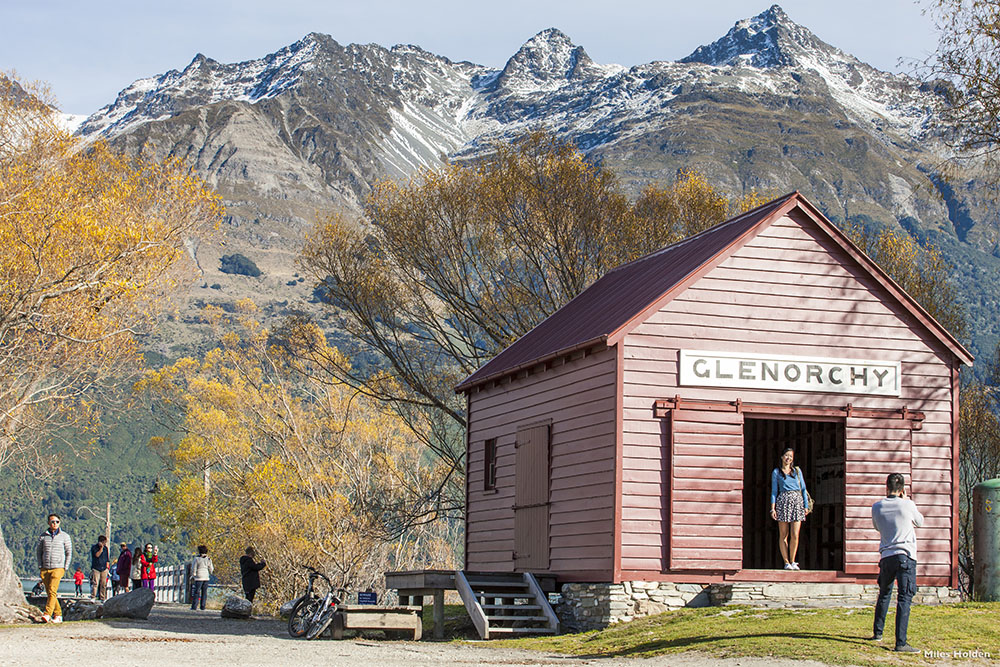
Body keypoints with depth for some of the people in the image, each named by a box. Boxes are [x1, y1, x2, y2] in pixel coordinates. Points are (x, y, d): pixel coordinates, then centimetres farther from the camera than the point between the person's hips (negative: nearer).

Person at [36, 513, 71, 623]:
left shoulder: (64, 536, 3)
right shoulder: (43, 536, 8)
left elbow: (69, 553, 6)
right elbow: (38, 551, 16)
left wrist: (65, 568, -1)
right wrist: (40, 567, 6)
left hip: (58, 568, -3)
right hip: (45, 569, 3)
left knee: (52, 591, -18)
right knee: (49, 593, 4)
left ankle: (47, 614, -24)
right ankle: (58, 615, 12)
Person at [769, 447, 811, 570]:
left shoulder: (797, 470, 15)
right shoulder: (776, 472, 10)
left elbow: (803, 488, 15)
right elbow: (774, 491, 8)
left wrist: (806, 505, 8)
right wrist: (773, 508, -1)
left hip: (797, 501, 1)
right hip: (783, 501, -1)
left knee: (795, 535, -7)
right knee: (783, 535, -1)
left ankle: (793, 561, 4)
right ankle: (786, 562, 5)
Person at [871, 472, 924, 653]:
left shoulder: (877, 507, 5)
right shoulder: (908, 505, -3)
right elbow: (920, 522, 17)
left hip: (886, 557, 4)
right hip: (905, 556, -4)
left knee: (884, 594, 23)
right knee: (904, 598, -9)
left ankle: (877, 632, 35)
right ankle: (901, 642, -19)